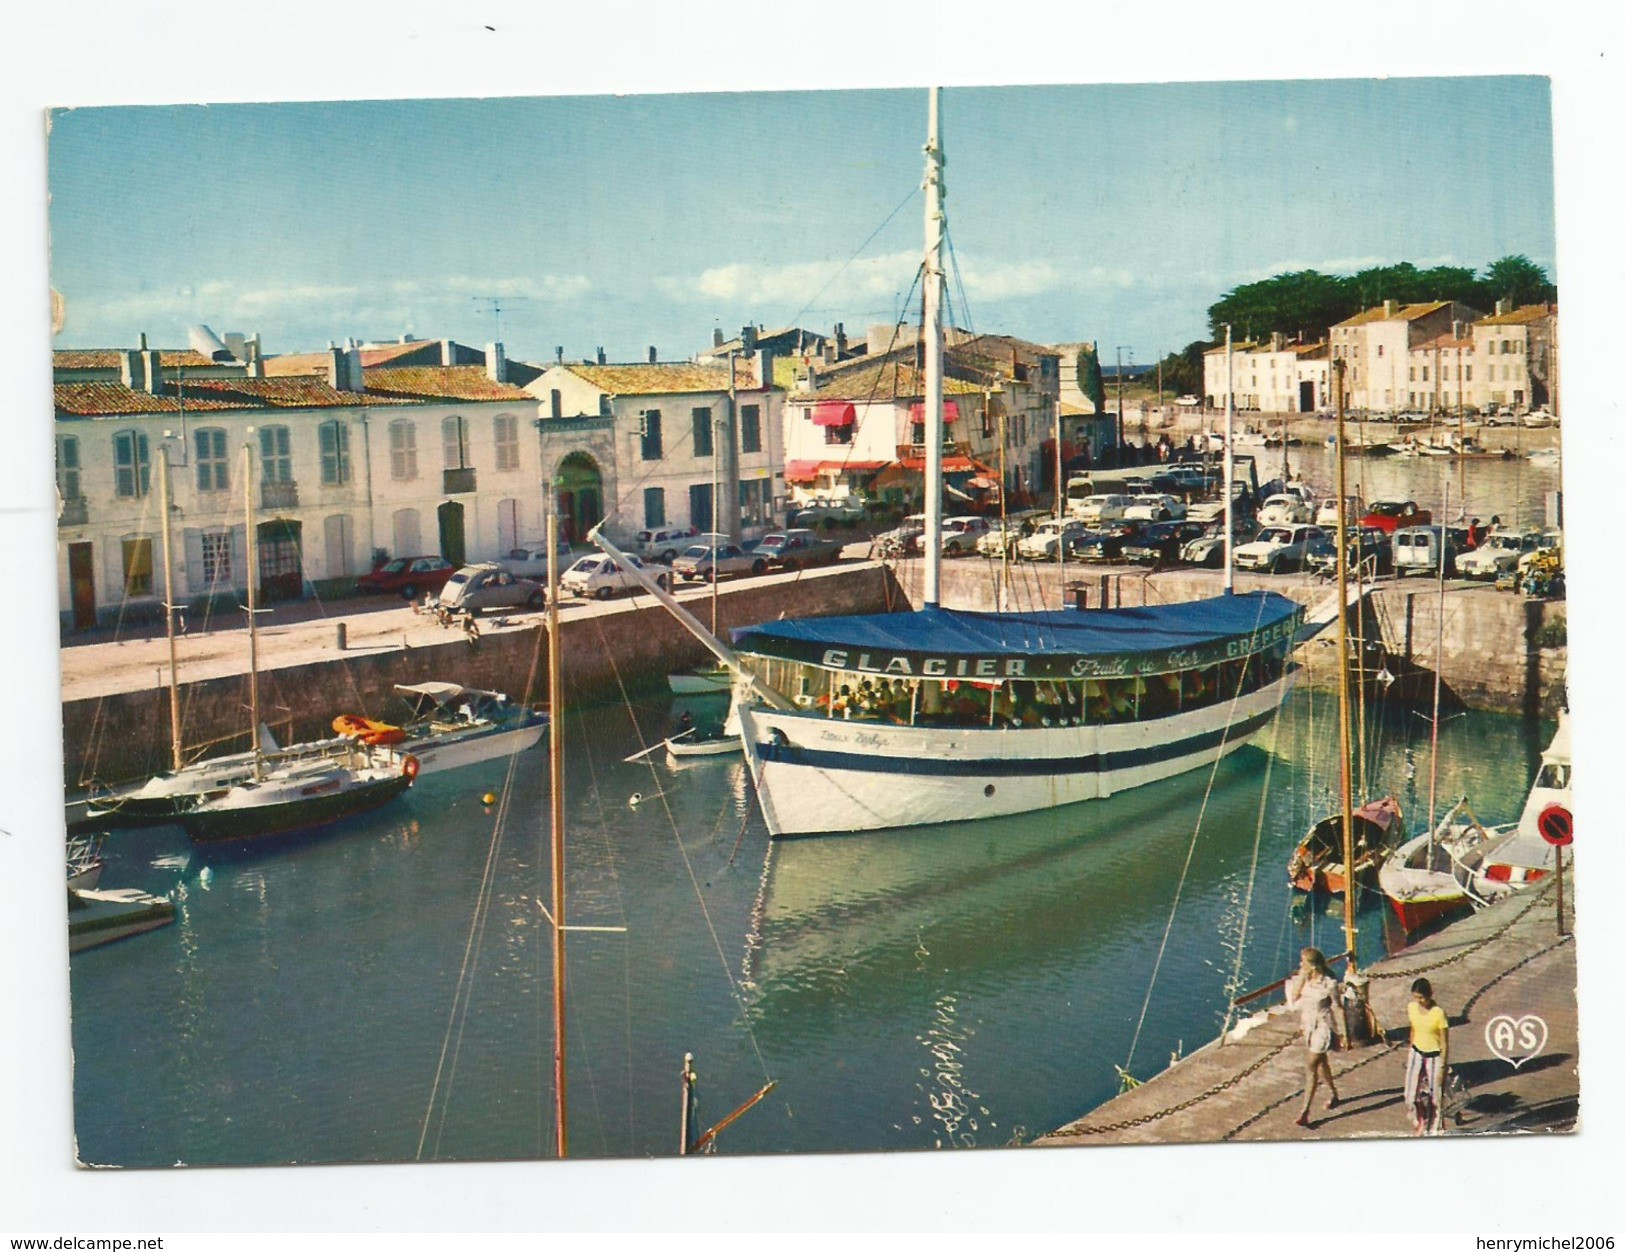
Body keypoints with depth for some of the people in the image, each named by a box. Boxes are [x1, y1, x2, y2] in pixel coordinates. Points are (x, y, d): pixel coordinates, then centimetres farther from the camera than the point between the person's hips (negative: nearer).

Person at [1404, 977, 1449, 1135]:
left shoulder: (1438, 1013, -20)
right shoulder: (1412, 1008, -4)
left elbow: (1445, 1043, -14)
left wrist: (1442, 1067, -13)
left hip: (1434, 1057, -5)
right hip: (1417, 1054, 5)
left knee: (1434, 1098, 4)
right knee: (1411, 1096, 4)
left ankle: (1433, 1132, 19)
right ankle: (1419, 1126, 26)